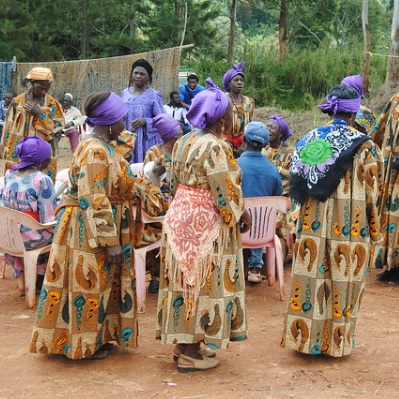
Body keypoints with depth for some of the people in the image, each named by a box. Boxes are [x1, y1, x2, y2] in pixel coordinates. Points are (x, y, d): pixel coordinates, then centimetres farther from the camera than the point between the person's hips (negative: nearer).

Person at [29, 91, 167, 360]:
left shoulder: (105, 147, 9)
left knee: (101, 283, 18)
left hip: (109, 223, 10)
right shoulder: (94, 151, -22)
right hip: (89, 230, -10)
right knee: (89, 284, 2)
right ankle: (82, 344, 15)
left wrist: (149, 193, 13)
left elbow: (124, 184, 18)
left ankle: (97, 336, 30)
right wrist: (110, 241, -25)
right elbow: (94, 202, -26)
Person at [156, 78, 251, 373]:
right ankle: (190, 354, 9)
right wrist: (242, 215, -3)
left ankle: (183, 342, 25)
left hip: (180, 217, 9)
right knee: (202, 282, 1)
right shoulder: (216, 147, -18)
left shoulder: (183, 142, 8)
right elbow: (226, 192, -18)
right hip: (205, 224, -8)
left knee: (186, 279, 15)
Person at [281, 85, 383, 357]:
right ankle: (336, 341, 17)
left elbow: (297, 184, 6)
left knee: (312, 276, 11)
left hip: (313, 221, 4)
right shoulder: (363, 146, -9)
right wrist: (374, 230, 4)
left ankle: (304, 335, 19)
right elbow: (372, 190, -6)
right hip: (349, 224, -4)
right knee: (342, 279, 7)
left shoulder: (310, 140, 3)